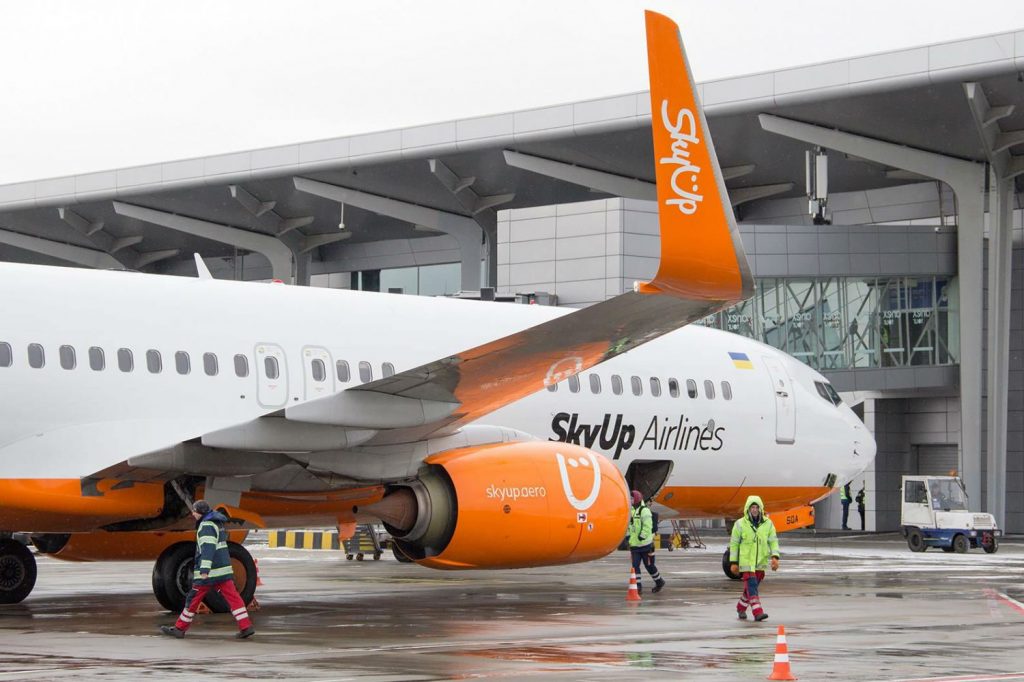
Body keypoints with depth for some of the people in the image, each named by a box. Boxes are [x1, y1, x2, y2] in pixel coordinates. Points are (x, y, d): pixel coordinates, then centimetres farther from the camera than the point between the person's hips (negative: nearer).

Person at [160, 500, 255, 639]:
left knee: (193, 598, 2)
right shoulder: (216, 523, 17)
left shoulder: (207, 526, -13)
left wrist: (204, 569, -32)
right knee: (232, 596, 1)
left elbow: (208, 548, -25)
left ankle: (180, 628, 10)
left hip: (209, 571, -9)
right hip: (223, 569, 9)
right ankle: (246, 627, -9)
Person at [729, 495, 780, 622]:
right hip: (746, 561, -4)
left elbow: (773, 541, 2)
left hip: (761, 563, 4)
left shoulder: (768, 524, 1)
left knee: (752, 587, 14)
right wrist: (733, 562, -2)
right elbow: (734, 544, 0)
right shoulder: (740, 524, -6)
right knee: (752, 587, -13)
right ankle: (758, 613, -19)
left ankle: (741, 607, 35)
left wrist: (775, 557, -12)